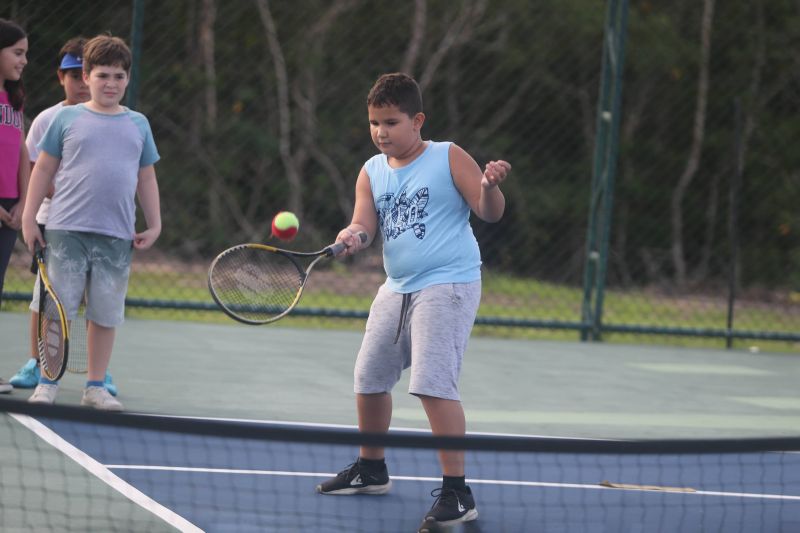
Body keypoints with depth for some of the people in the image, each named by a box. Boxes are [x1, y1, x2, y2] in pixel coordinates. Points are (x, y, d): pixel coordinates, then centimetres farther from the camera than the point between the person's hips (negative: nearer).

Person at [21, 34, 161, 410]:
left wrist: (154, 225, 11)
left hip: (117, 237, 2)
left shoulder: (138, 125, 12)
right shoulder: (67, 119, 5)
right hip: (66, 231, -2)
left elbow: (146, 178, 17)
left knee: (106, 315, 4)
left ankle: (95, 386, 13)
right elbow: (43, 169, 7)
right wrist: (29, 218, 3)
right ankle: (47, 383, 7)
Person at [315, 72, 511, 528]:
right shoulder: (372, 173, 8)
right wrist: (351, 236, -25)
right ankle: (372, 469, 39)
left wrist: (490, 187, -29)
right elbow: (365, 224, -2)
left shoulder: (449, 158, -7)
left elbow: (490, 214, -8)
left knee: (433, 383, -19)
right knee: (370, 378, 17)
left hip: (447, 285, -7)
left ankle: (457, 493, -17)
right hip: (397, 288, 7)